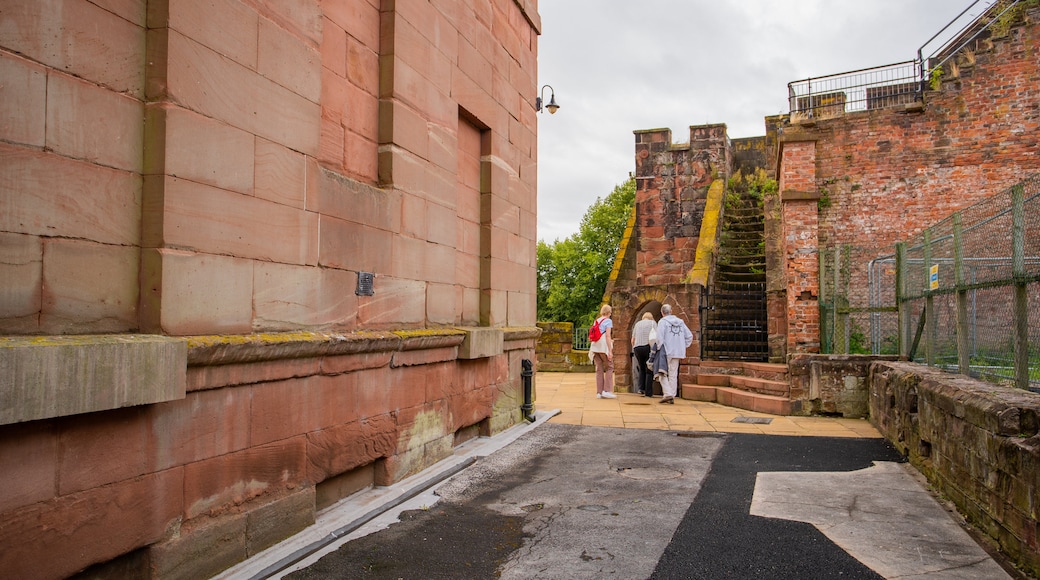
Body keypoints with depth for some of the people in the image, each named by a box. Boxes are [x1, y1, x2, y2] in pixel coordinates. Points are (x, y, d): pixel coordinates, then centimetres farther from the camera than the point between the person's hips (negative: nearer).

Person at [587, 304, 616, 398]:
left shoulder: (596, 321, 17)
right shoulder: (608, 321, -3)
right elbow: (607, 336, -11)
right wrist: (610, 351, -13)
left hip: (595, 347, 6)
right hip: (604, 347, -6)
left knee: (599, 369, 8)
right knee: (609, 367, 3)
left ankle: (599, 392, 6)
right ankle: (607, 390, -6)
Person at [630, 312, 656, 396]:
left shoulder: (637, 324, 17)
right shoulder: (653, 323, 7)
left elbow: (633, 340, 14)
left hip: (637, 348, 4)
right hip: (648, 347, -3)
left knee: (642, 369, 19)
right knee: (649, 370, 2)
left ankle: (641, 388, 8)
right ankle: (648, 392, -1)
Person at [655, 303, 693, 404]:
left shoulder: (662, 322, -6)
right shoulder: (680, 322, 12)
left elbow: (659, 337, -17)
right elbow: (689, 336, 11)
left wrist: (659, 348, -7)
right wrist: (683, 347, 14)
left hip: (667, 352, -5)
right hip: (678, 353, 5)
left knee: (663, 373, 4)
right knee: (673, 375, 10)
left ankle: (668, 394, -10)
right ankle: (672, 397, 10)